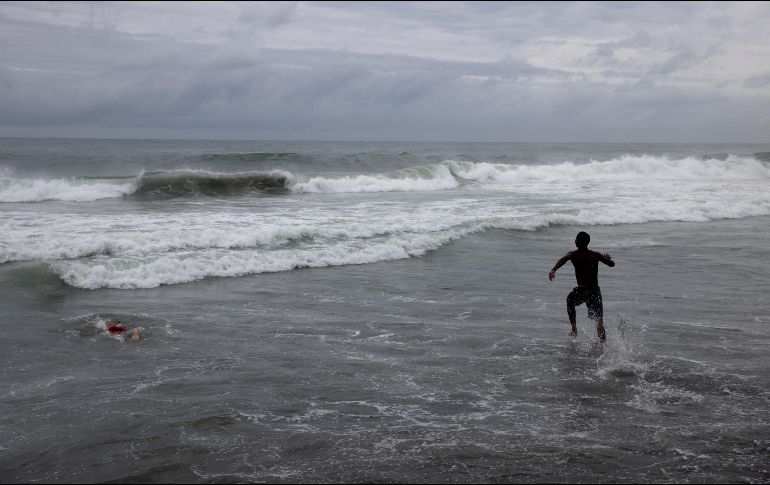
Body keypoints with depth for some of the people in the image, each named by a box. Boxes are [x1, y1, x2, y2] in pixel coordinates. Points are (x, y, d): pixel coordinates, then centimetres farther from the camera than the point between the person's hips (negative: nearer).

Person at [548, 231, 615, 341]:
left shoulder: (573, 254, 1)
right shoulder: (596, 255, 9)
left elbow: (563, 259, -21)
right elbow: (612, 264, 13)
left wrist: (553, 270, -36)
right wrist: (608, 258, 36)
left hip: (581, 290, -2)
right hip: (595, 290, 2)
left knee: (570, 300, 31)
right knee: (599, 320, 1)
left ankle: (574, 330, 26)